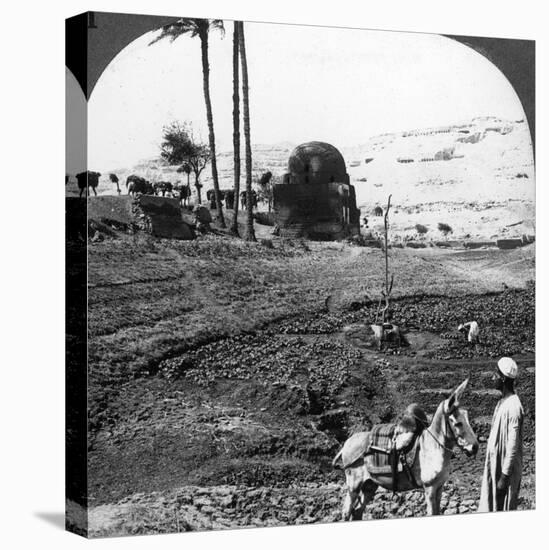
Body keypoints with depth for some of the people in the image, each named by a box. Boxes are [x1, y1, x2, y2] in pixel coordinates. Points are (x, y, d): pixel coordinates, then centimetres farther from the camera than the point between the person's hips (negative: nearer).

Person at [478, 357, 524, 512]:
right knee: (491, 507, 15)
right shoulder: (503, 402, 7)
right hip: (495, 465, 9)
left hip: (506, 469, -9)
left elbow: (513, 446, -22)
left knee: (504, 510, 2)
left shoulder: (513, 407, -22)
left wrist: (504, 477, -20)